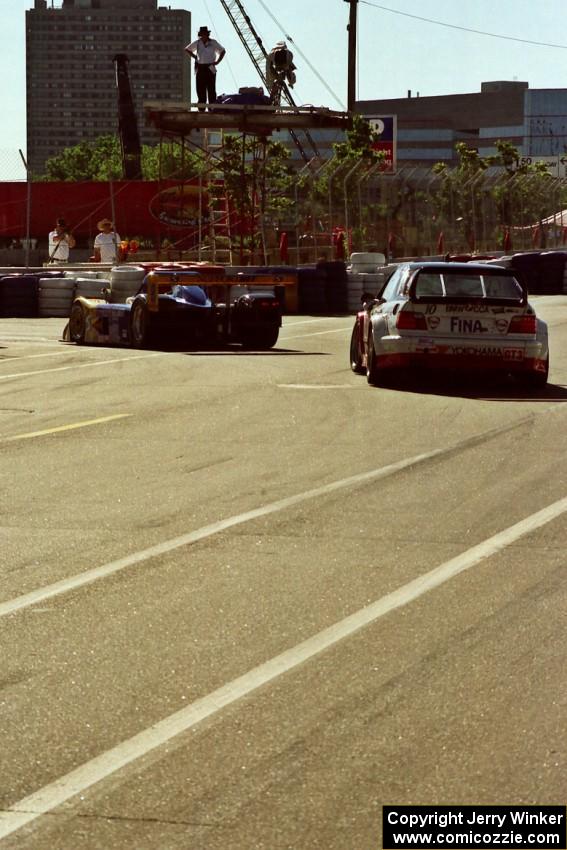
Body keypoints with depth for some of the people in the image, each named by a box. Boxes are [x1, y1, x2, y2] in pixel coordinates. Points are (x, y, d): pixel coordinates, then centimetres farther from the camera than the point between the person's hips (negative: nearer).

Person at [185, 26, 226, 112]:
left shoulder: (213, 43, 2)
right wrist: (194, 57, 11)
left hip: (210, 68, -2)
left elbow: (223, 51, 14)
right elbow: (187, 49, 23)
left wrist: (218, 61, 3)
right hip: (200, 68, 2)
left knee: (211, 88, -6)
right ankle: (201, 108, 3)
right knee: (200, 89, 1)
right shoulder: (197, 43, 7)